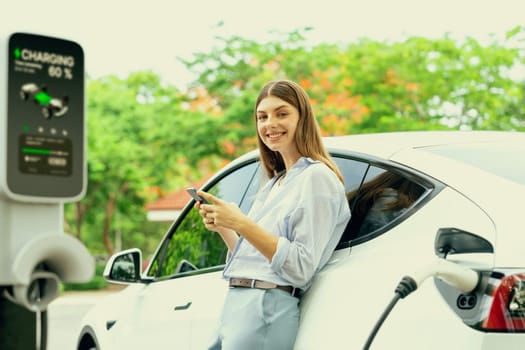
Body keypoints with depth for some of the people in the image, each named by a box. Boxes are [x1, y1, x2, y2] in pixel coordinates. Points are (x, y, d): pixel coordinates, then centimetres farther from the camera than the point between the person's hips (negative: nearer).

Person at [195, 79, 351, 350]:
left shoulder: (316, 177, -8)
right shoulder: (273, 184, 18)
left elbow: (301, 269, -16)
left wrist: (242, 224, -20)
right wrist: (222, 228, 3)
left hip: (268, 313, -8)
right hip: (236, 306, 8)